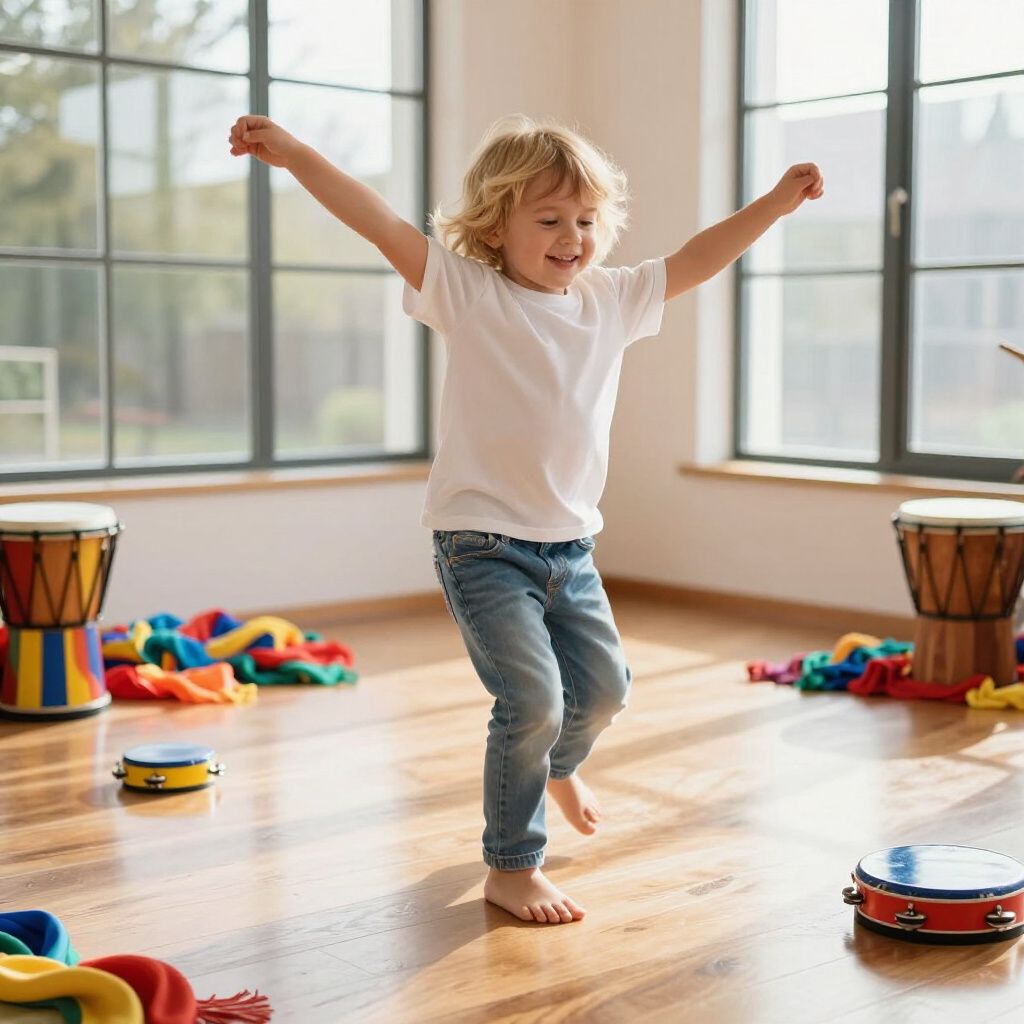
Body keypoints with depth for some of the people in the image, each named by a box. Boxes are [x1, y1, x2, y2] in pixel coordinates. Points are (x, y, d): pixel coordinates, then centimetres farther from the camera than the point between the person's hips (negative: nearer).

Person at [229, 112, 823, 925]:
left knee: (604, 685, 16)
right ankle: (512, 868, 7)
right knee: (533, 698, -14)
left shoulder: (612, 301, 7)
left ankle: (559, 765, 52)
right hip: (483, 543, -6)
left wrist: (775, 203, 11)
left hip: (571, 544, 6)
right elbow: (382, 225, -18)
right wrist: (293, 153, -26)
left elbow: (696, 262, 14)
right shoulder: (468, 293, -9)